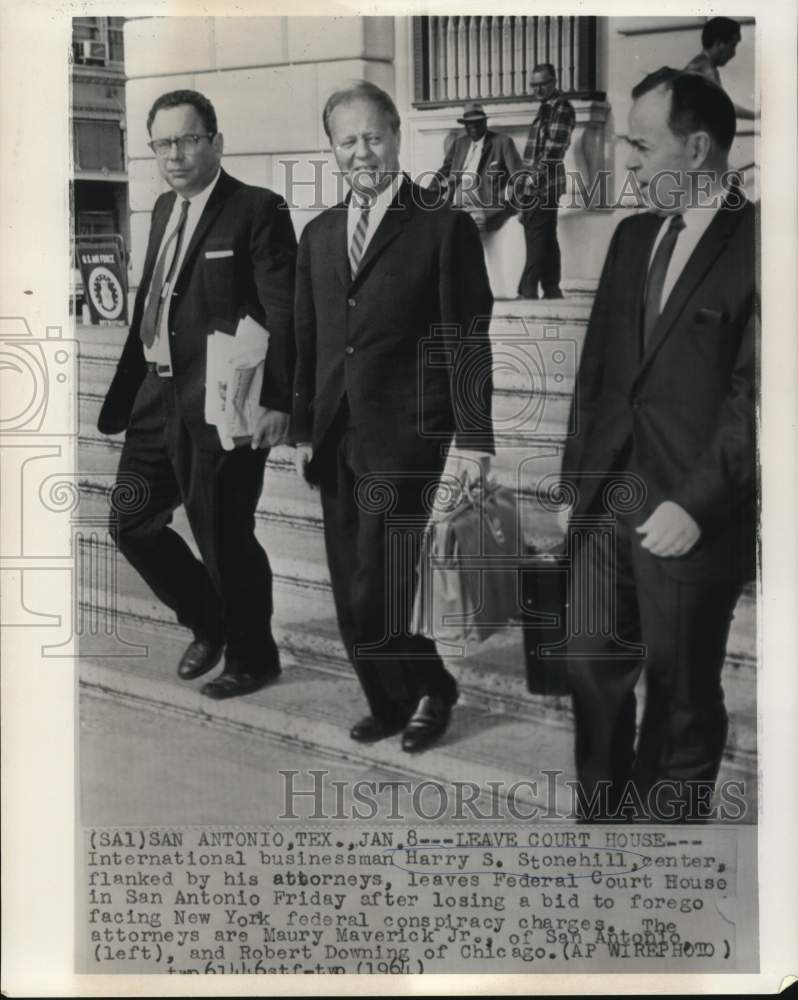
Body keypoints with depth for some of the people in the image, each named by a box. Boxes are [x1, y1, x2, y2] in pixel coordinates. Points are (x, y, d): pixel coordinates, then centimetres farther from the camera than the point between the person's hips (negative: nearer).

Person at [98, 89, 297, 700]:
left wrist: (276, 402, -20)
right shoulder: (166, 209, 14)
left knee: (224, 537, 1)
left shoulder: (258, 211, -10)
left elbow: (285, 316, -14)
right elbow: (149, 306, 16)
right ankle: (209, 624, 34)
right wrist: (124, 395, 14)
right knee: (132, 523, 13)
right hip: (160, 397, 8)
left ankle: (251, 658, 23)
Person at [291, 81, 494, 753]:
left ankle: (431, 689, 15)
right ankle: (389, 706, 25)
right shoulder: (319, 235, 14)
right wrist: (303, 429, 15)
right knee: (351, 593, 10)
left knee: (376, 593, -9)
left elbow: (469, 339, -7)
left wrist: (474, 437, -11)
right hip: (335, 439, 6)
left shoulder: (445, 227, -4)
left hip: (404, 438, -6)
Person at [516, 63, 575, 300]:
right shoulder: (546, 107, 19)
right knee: (546, 240, 11)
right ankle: (551, 290, 15)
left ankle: (527, 291, -11)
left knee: (537, 239, -10)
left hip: (543, 184, -9)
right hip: (536, 184, 9)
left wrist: (534, 178, -20)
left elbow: (554, 148, -18)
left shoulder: (561, 108, -10)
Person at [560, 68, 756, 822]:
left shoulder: (753, 243, -9)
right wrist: (574, 472, 9)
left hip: (690, 511, -6)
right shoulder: (632, 236, 13)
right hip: (604, 496, 6)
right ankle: (600, 816, 25)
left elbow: (754, 392, -13)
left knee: (681, 692, 7)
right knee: (593, 666, 10)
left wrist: (696, 504, -17)